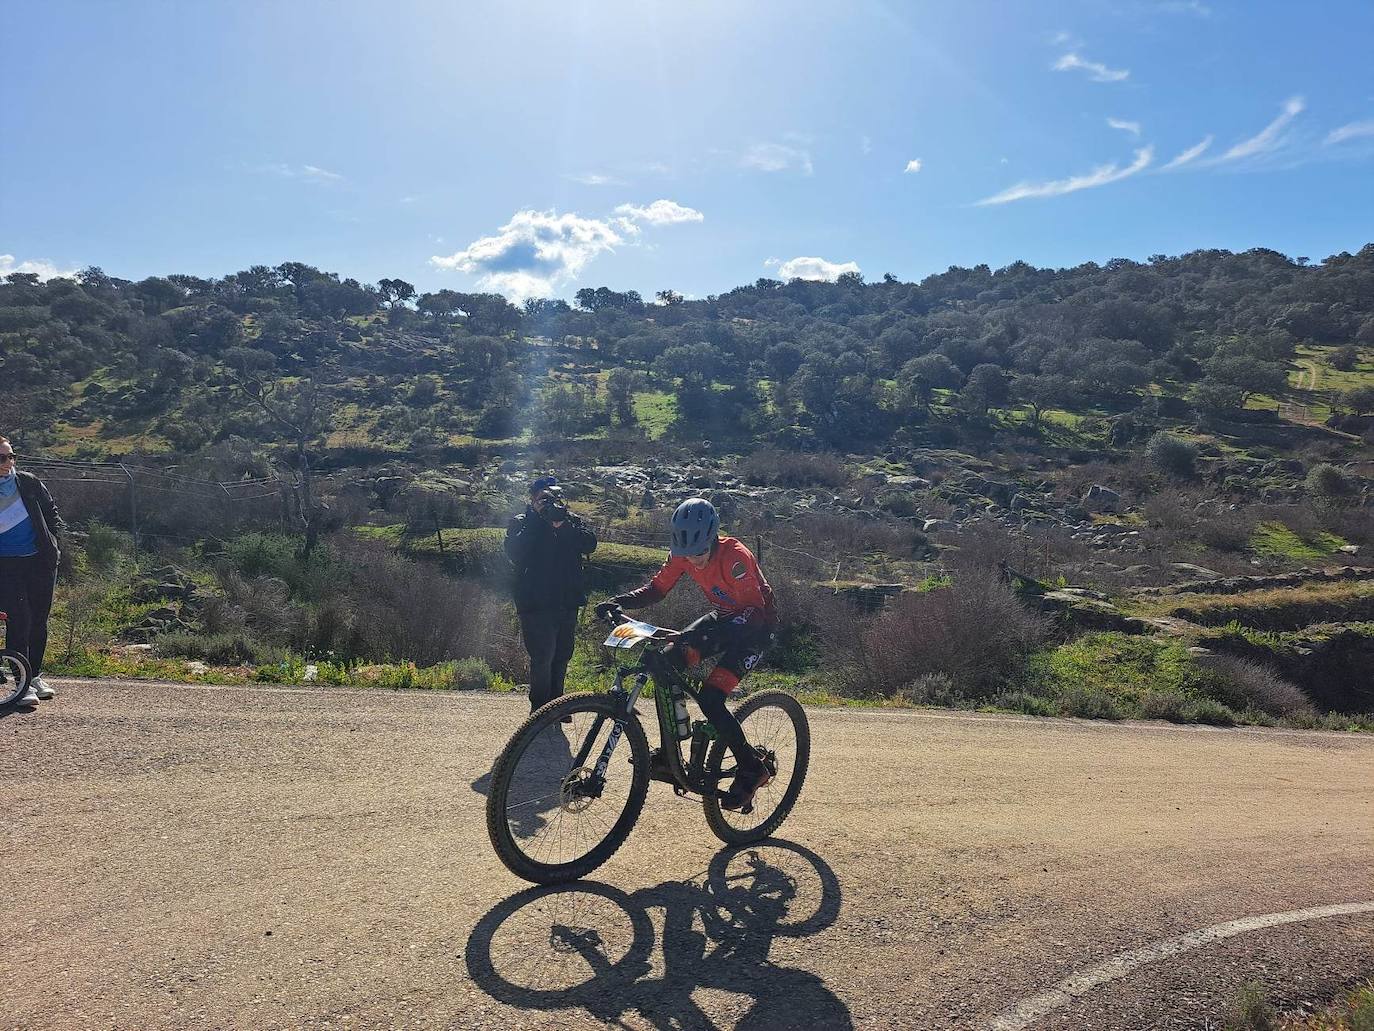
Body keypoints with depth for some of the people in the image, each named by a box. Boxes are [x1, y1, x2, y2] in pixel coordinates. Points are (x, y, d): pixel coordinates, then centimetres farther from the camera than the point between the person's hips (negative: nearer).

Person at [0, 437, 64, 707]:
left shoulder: (29, 482, 2)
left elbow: (51, 511, 15)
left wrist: (53, 538, 4)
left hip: (41, 560, 3)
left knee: (39, 620, 10)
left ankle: (35, 675, 25)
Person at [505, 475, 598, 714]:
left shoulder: (571, 521, 11)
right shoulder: (521, 523, 3)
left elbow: (589, 544, -7)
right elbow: (514, 553, -16)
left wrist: (562, 524, -19)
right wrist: (537, 518, -17)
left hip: (568, 602, 4)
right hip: (536, 604, -4)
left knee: (562, 656, 12)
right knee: (543, 657, -9)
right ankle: (540, 711, 2)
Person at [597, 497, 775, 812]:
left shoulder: (734, 557, -30)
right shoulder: (683, 554, -11)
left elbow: (755, 612, -33)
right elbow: (656, 588, -5)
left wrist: (717, 636, -47)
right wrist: (618, 602, -22)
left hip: (756, 626, -7)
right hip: (723, 618, 7)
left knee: (710, 698, -20)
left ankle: (752, 770, -1)